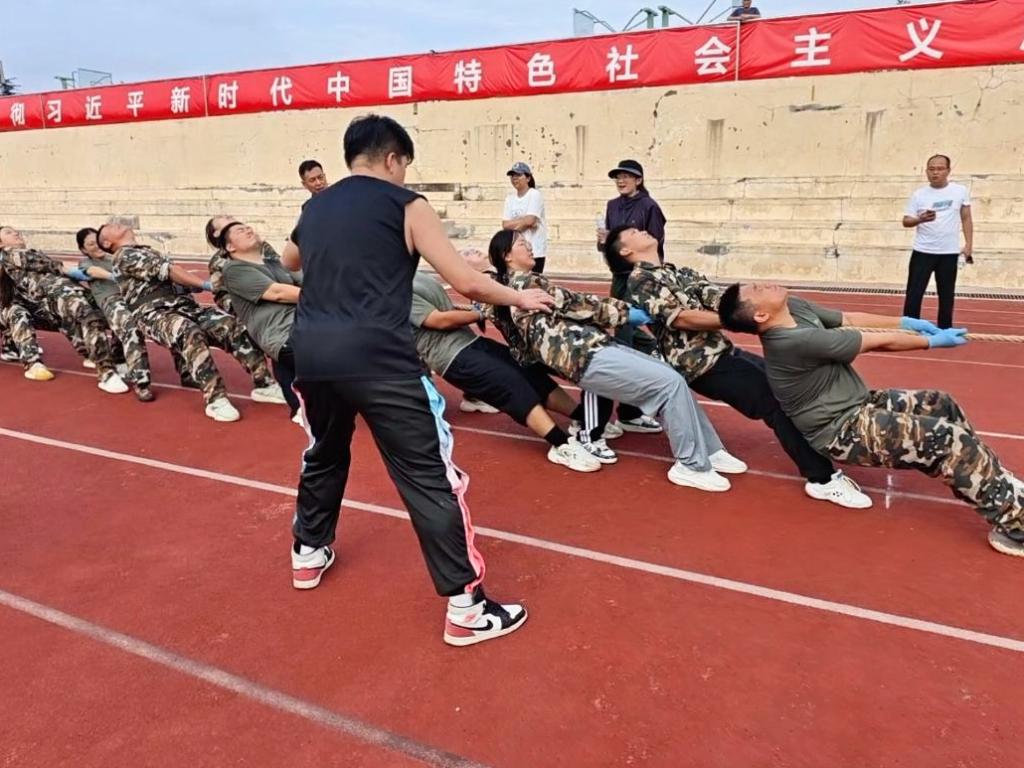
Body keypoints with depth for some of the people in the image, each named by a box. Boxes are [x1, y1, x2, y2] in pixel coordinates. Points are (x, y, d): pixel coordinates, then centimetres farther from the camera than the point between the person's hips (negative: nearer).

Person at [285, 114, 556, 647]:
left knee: (324, 453, 30)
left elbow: (290, 262, 41)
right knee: (429, 475, -1)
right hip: (374, 353, -6)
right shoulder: (404, 205, 2)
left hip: (310, 348, 7)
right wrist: (519, 298, 12)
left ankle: (308, 553, 45)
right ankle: (465, 608, 2)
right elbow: (465, 283, -4)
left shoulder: (316, 206, 19)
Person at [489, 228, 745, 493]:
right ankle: (692, 465, -8)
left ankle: (709, 451, 12)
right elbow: (572, 304, -8)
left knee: (671, 377, 5)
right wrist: (624, 311, -2)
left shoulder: (523, 283, 25)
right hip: (586, 357, -10)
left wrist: (616, 309, 14)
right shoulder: (524, 283, -5)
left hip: (595, 347, 10)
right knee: (670, 383, -17)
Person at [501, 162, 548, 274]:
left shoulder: (535, 194, -5)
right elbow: (505, 224, 2)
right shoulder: (510, 198, 12)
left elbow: (530, 220, -18)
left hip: (534, 250, -6)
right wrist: (523, 222, -9)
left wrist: (513, 223, -2)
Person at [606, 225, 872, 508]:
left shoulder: (681, 272, 22)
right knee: (777, 400, -16)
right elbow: (681, 318, -17)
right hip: (701, 364, -8)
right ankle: (822, 479, -11)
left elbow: (718, 298, 7)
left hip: (725, 351, 8)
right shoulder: (640, 281, -4)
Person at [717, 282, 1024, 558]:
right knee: (951, 439, -18)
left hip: (857, 405, 10)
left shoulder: (794, 308, -2)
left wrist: (905, 321, 5)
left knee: (943, 404, 9)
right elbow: (881, 342, -15)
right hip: (843, 431, -10)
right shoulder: (798, 341, -28)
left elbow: (849, 318, 12)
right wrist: (932, 342, 0)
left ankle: (997, 488, 20)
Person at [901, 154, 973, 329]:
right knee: (914, 293, -2)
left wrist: (969, 244, 2)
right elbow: (906, 221, 0)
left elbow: (966, 219, 8)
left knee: (946, 295, 9)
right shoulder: (918, 194, 0)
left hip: (949, 252, 1)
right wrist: (920, 219, -22)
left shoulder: (960, 191, 2)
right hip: (923, 251, -1)